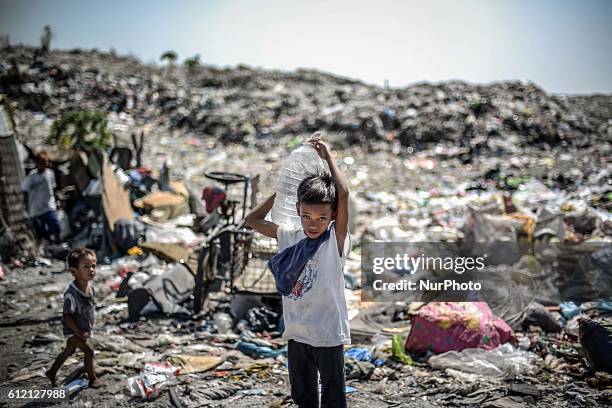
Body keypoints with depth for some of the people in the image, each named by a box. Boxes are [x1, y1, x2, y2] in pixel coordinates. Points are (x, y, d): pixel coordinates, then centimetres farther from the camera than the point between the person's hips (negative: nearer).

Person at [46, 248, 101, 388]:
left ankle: (52, 372, 40)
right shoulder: (71, 294, -31)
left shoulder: (91, 289, -5)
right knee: (89, 350, -11)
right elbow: (66, 316, -26)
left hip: (85, 329, 9)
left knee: (69, 351, 22)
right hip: (73, 330, -8)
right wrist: (78, 332, -24)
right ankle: (92, 378, 7)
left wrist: (90, 326, 10)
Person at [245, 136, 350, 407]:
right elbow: (252, 220, 7)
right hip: (296, 333, 5)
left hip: (328, 334, -5)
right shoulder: (290, 238, 1)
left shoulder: (336, 239, -12)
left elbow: (343, 193, -26)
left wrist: (327, 156, -15)